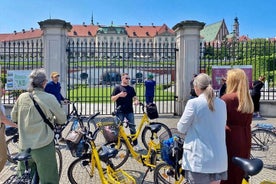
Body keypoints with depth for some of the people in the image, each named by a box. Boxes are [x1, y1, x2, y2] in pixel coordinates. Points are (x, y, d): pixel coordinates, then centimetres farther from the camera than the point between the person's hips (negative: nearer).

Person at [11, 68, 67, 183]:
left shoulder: (22, 97, 1)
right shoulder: (49, 98, -12)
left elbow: (13, 117, 15)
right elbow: (62, 119, -2)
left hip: (24, 146, 5)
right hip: (43, 146, -5)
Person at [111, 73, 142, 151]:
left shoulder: (131, 88, 12)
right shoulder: (117, 88, 3)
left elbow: (134, 96, 15)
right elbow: (112, 99, -1)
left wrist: (136, 100, -8)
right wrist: (119, 95, -19)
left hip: (129, 111, 3)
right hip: (120, 111, -3)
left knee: (132, 127, 2)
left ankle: (135, 144, 7)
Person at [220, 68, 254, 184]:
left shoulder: (227, 98, -14)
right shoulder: (248, 100, 10)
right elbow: (248, 122, 13)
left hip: (230, 140, -7)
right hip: (245, 141, 7)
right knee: (239, 172, 16)